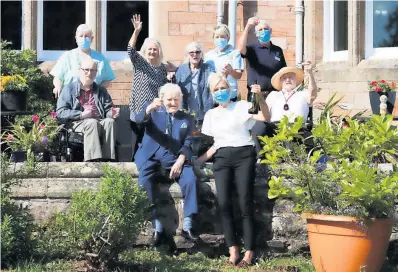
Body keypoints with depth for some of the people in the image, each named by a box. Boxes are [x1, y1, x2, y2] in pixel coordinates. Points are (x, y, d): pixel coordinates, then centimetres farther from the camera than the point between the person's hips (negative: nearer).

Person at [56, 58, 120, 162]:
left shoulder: (101, 91, 26)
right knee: (92, 123, -36)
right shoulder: (69, 89, 12)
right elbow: (60, 112, 1)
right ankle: (93, 160, -49)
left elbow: (108, 109, 20)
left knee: (110, 122, -30)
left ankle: (107, 160, -41)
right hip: (76, 123, -3)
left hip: (99, 122, 3)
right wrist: (81, 114, -14)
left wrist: (112, 113, -6)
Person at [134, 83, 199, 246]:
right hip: (151, 157, -1)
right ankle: (157, 227, -26)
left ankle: (187, 226, -23)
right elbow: (139, 120, -10)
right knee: (144, 183, -30)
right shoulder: (153, 110, 12)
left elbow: (187, 143, 6)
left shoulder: (187, 119, 17)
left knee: (190, 179, -27)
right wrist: (149, 109, -32)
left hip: (174, 158, 1)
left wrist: (180, 161, -13)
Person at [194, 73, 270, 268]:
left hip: (244, 155, -3)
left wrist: (260, 98, -23)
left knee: (245, 203, -10)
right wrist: (199, 159, 9)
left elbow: (265, 117, -8)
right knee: (224, 202, -15)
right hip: (222, 158, 3)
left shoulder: (242, 106, 7)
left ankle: (249, 252, -7)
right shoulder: (210, 115, 21)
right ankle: (233, 251, -12)